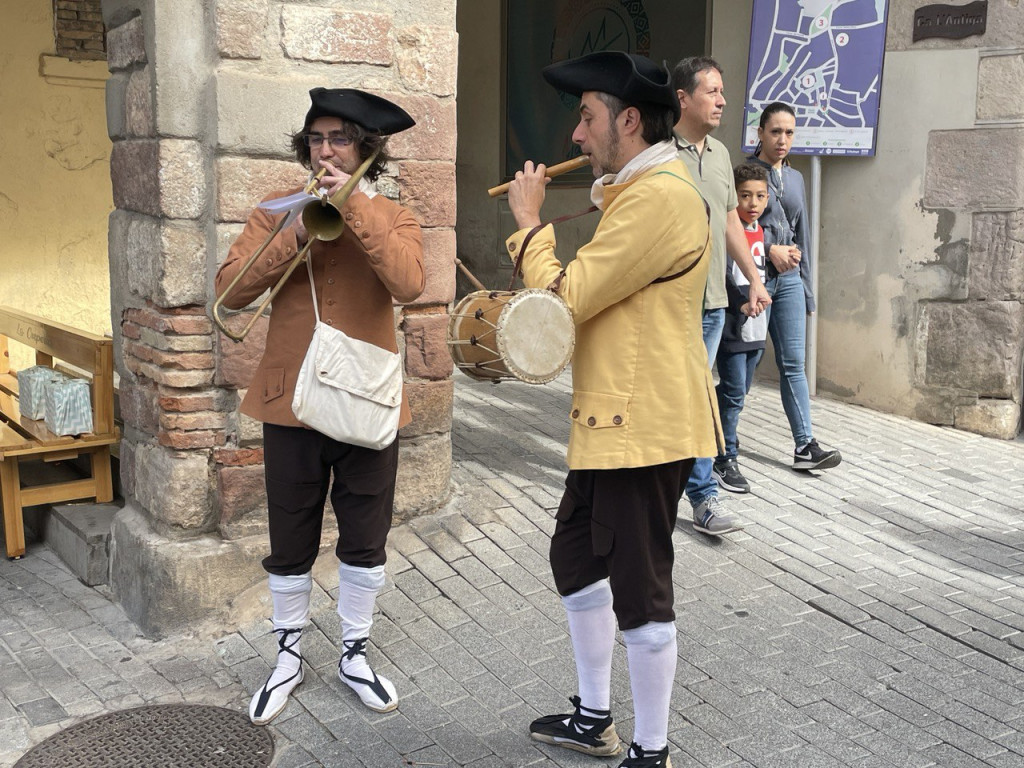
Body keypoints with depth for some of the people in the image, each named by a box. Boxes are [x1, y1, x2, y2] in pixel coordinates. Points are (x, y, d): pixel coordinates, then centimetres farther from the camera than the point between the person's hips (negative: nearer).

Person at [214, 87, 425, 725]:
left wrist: (355, 208, -23)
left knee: (365, 543, 12)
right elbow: (231, 290, -8)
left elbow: (408, 283, -22)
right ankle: (290, 654, 33)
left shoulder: (393, 219, 0)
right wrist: (294, 236, -18)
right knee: (291, 546, 12)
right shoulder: (279, 210, 3)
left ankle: (355, 653, 32)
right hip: (291, 402, 1)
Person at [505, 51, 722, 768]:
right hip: (616, 419, 11)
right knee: (576, 555, 19)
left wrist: (529, 221, -6)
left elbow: (563, 300, -20)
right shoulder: (639, 190, 17)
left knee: (639, 591, 0)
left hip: (645, 427, -11)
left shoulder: (659, 197, -19)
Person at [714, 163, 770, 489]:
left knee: (739, 390, 15)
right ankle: (725, 459, 5)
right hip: (731, 325, -8)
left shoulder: (763, 232, 12)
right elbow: (720, 274, -18)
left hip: (756, 327, 8)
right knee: (734, 392, -5)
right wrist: (741, 303, -23)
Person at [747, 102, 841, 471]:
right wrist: (771, 249, -14)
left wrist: (806, 292, 16)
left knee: (793, 363, 1)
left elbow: (800, 234, 19)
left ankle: (805, 446, 0)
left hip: (788, 279, 5)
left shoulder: (795, 178, 16)